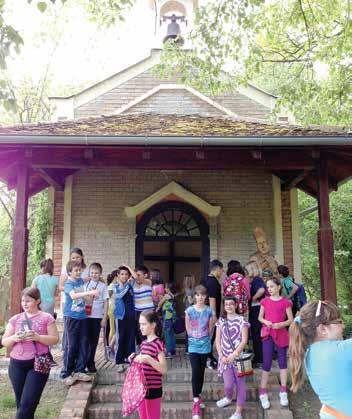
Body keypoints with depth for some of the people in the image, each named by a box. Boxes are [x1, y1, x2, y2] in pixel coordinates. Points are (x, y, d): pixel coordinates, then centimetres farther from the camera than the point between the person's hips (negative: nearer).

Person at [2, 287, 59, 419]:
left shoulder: (46, 318, -2)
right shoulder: (15, 319, 8)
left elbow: (55, 339, -5)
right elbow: (4, 342, 9)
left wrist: (37, 337, -20)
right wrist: (14, 338, -12)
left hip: (38, 364, -4)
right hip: (16, 365, 4)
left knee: (27, 404, -4)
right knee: (21, 403, 12)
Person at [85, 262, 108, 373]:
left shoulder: (103, 286, 1)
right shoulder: (86, 284, 4)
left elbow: (106, 302, 1)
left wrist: (105, 318, -2)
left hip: (97, 317, 0)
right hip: (86, 315, 1)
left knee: (94, 341, 8)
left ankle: (90, 362, 20)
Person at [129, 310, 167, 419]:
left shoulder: (158, 343, -16)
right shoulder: (143, 343, 8)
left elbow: (164, 369, -21)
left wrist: (148, 359, -32)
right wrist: (135, 359, 0)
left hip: (153, 389, -8)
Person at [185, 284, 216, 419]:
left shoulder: (210, 311, -5)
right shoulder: (189, 310, -8)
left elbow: (210, 327, 6)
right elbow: (188, 327, 3)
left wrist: (205, 338, 9)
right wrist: (193, 338, 6)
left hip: (205, 344, 1)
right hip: (193, 344, -1)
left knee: (201, 372, 12)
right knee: (195, 372, -6)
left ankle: (198, 396, 27)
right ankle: (196, 401, -2)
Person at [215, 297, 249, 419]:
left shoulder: (242, 320, -5)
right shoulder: (221, 321, 5)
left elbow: (244, 341, -10)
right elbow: (217, 340, 6)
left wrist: (233, 355, -16)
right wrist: (221, 356, -6)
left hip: (238, 356, -2)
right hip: (225, 357, 2)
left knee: (240, 384, 4)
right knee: (228, 385, -5)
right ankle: (228, 398, 29)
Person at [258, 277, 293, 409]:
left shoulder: (285, 302, -3)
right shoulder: (265, 301, 2)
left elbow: (290, 320, -1)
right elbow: (260, 317, 8)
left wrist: (281, 324, -18)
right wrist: (265, 322, -13)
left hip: (281, 334, 0)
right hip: (267, 334, 0)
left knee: (282, 361, 9)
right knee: (266, 362, -3)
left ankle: (283, 392, 20)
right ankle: (263, 393, 4)